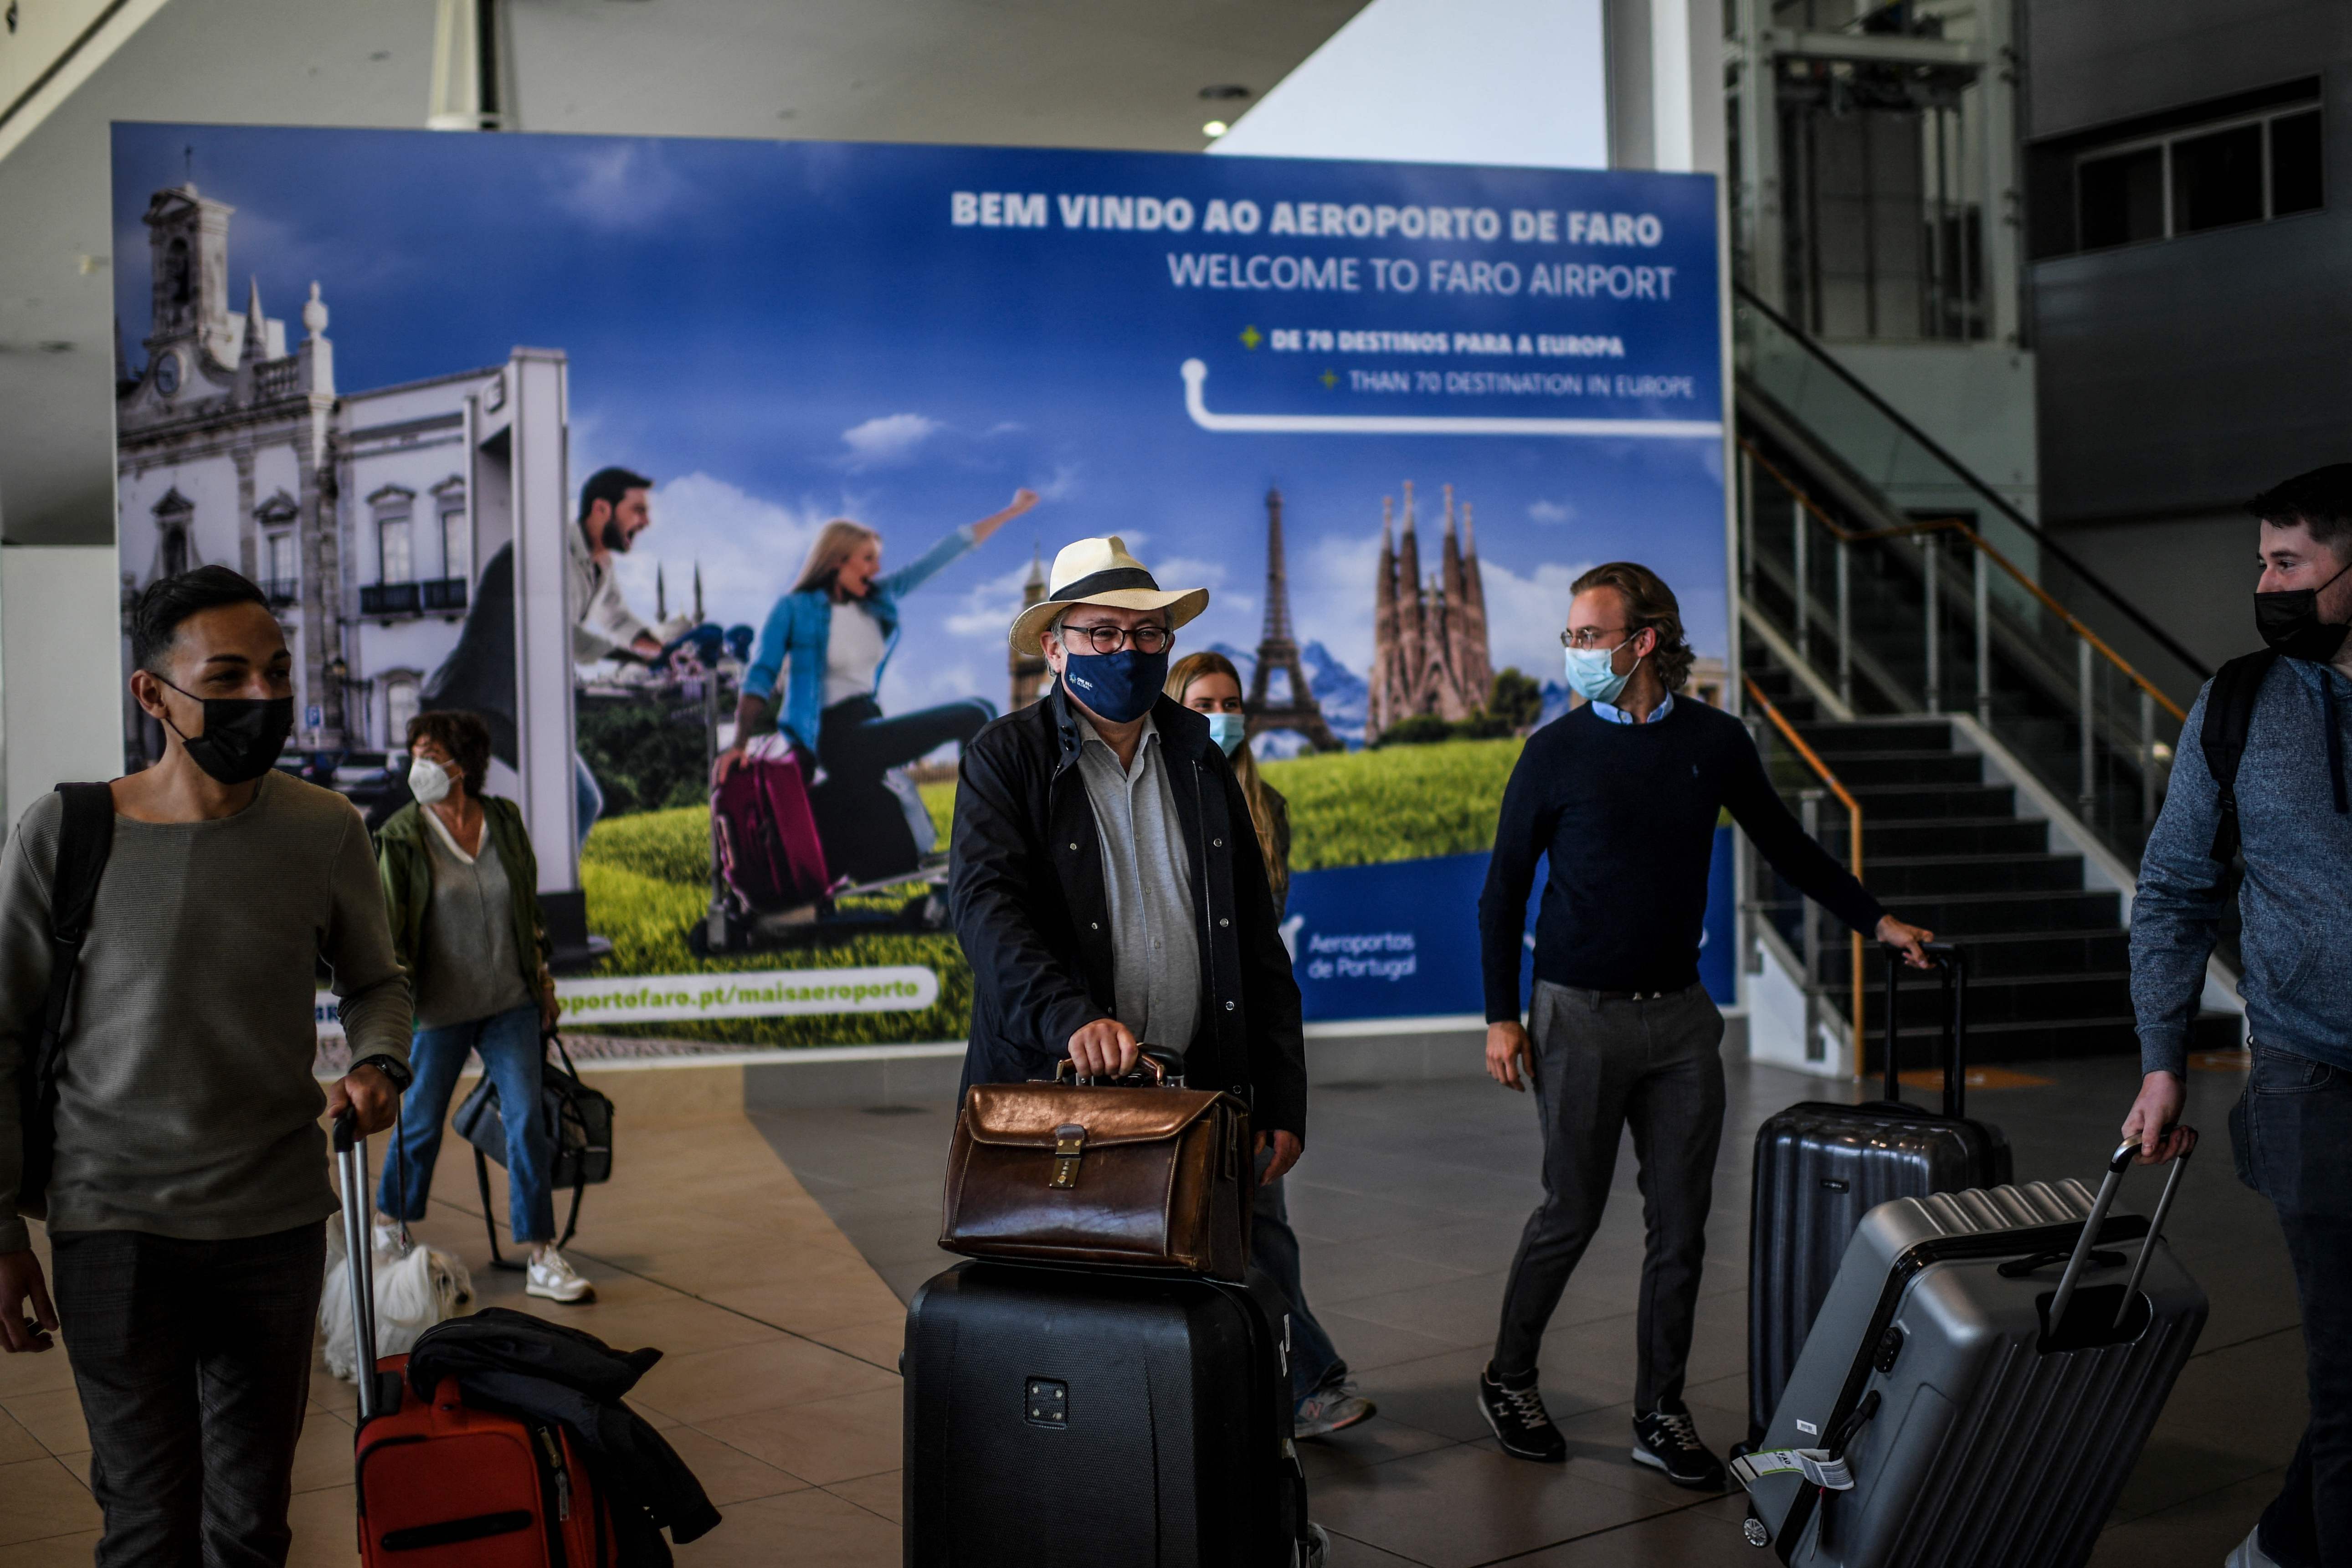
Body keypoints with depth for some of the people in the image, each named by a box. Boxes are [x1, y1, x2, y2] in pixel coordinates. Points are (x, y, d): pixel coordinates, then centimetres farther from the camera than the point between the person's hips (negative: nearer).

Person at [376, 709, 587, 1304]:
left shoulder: (506, 820, 2)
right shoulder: (402, 836, -7)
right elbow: (388, 925, -8)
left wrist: (542, 974, 14)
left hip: (511, 1003, 2)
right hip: (439, 1008, -2)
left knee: (526, 1120, -3)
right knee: (421, 1124, 9)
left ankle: (542, 1259, 3)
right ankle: (388, 1226, 36)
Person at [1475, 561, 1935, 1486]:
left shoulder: (1715, 743, 4)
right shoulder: (1555, 753, -3)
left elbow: (1785, 846, 18)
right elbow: (1504, 890, 1)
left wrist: (1876, 921, 13)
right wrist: (1501, 1016, -5)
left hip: (1679, 1013, 3)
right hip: (1580, 1015, -3)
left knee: (1680, 1224, 5)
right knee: (1570, 1215, 1)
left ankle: (1660, 1415, 16)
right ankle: (1508, 1381, 21)